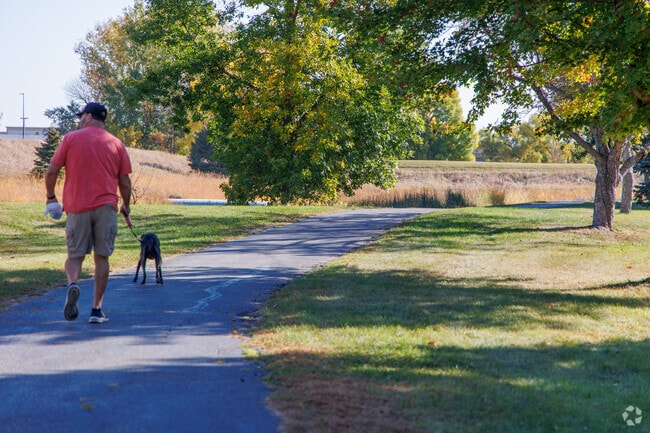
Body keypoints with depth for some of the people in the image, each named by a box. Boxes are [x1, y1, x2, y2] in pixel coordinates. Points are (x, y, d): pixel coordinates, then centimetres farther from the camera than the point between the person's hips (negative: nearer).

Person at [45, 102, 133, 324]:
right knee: (101, 258, 7)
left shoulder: (71, 138, 2)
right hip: (106, 206, 1)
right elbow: (125, 182, 7)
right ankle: (96, 309, 4)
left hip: (77, 207, -1)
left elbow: (51, 172, -1)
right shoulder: (116, 144, 7)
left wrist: (51, 196, 14)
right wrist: (126, 206, 23)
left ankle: (73, 283, -23)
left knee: (75, 255, 8)